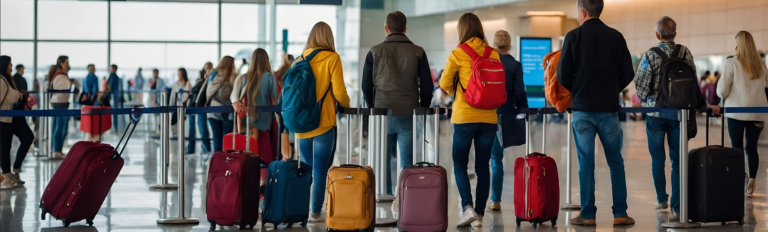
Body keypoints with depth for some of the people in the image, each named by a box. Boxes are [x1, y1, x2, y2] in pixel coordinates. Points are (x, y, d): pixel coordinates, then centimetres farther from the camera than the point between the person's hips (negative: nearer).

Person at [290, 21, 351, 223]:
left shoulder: (300, 59, 5)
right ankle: (315, 212, 1)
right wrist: (346, 104, 10)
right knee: (320, 170, 1)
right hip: (323, 123, -4)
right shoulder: (332, 58, -6)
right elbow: (339, 92, -10)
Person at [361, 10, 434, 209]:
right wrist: (422, 111, 14)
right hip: (409, 116, 0)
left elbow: (366, 85, 5)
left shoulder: (375, 52, 2)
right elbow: (427, 86, 2)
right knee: (407, 162, 2)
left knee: (382, 162, 8)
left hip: (382, 114, 0)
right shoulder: (417, 52, 2)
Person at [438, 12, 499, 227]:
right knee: (482, 167, 9)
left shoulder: (457, 54, -7)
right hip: (489, 118, 3)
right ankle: (479, 214, 9)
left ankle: (468, 207, -8)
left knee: (460, 164, 9)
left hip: (464, 117, -3)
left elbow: (444, 84, 3)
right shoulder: (493, 54, 2)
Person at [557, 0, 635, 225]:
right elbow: (628, 73, 2)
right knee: (616, 163, 9)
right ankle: (620, 213, 7)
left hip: (582, 108, -2)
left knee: (586, 164, 3)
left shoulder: (574, 36, -5)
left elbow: (563, 75, -6)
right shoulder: (615, 36, 2)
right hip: (609, 108, 2)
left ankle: (588, 215, 4)